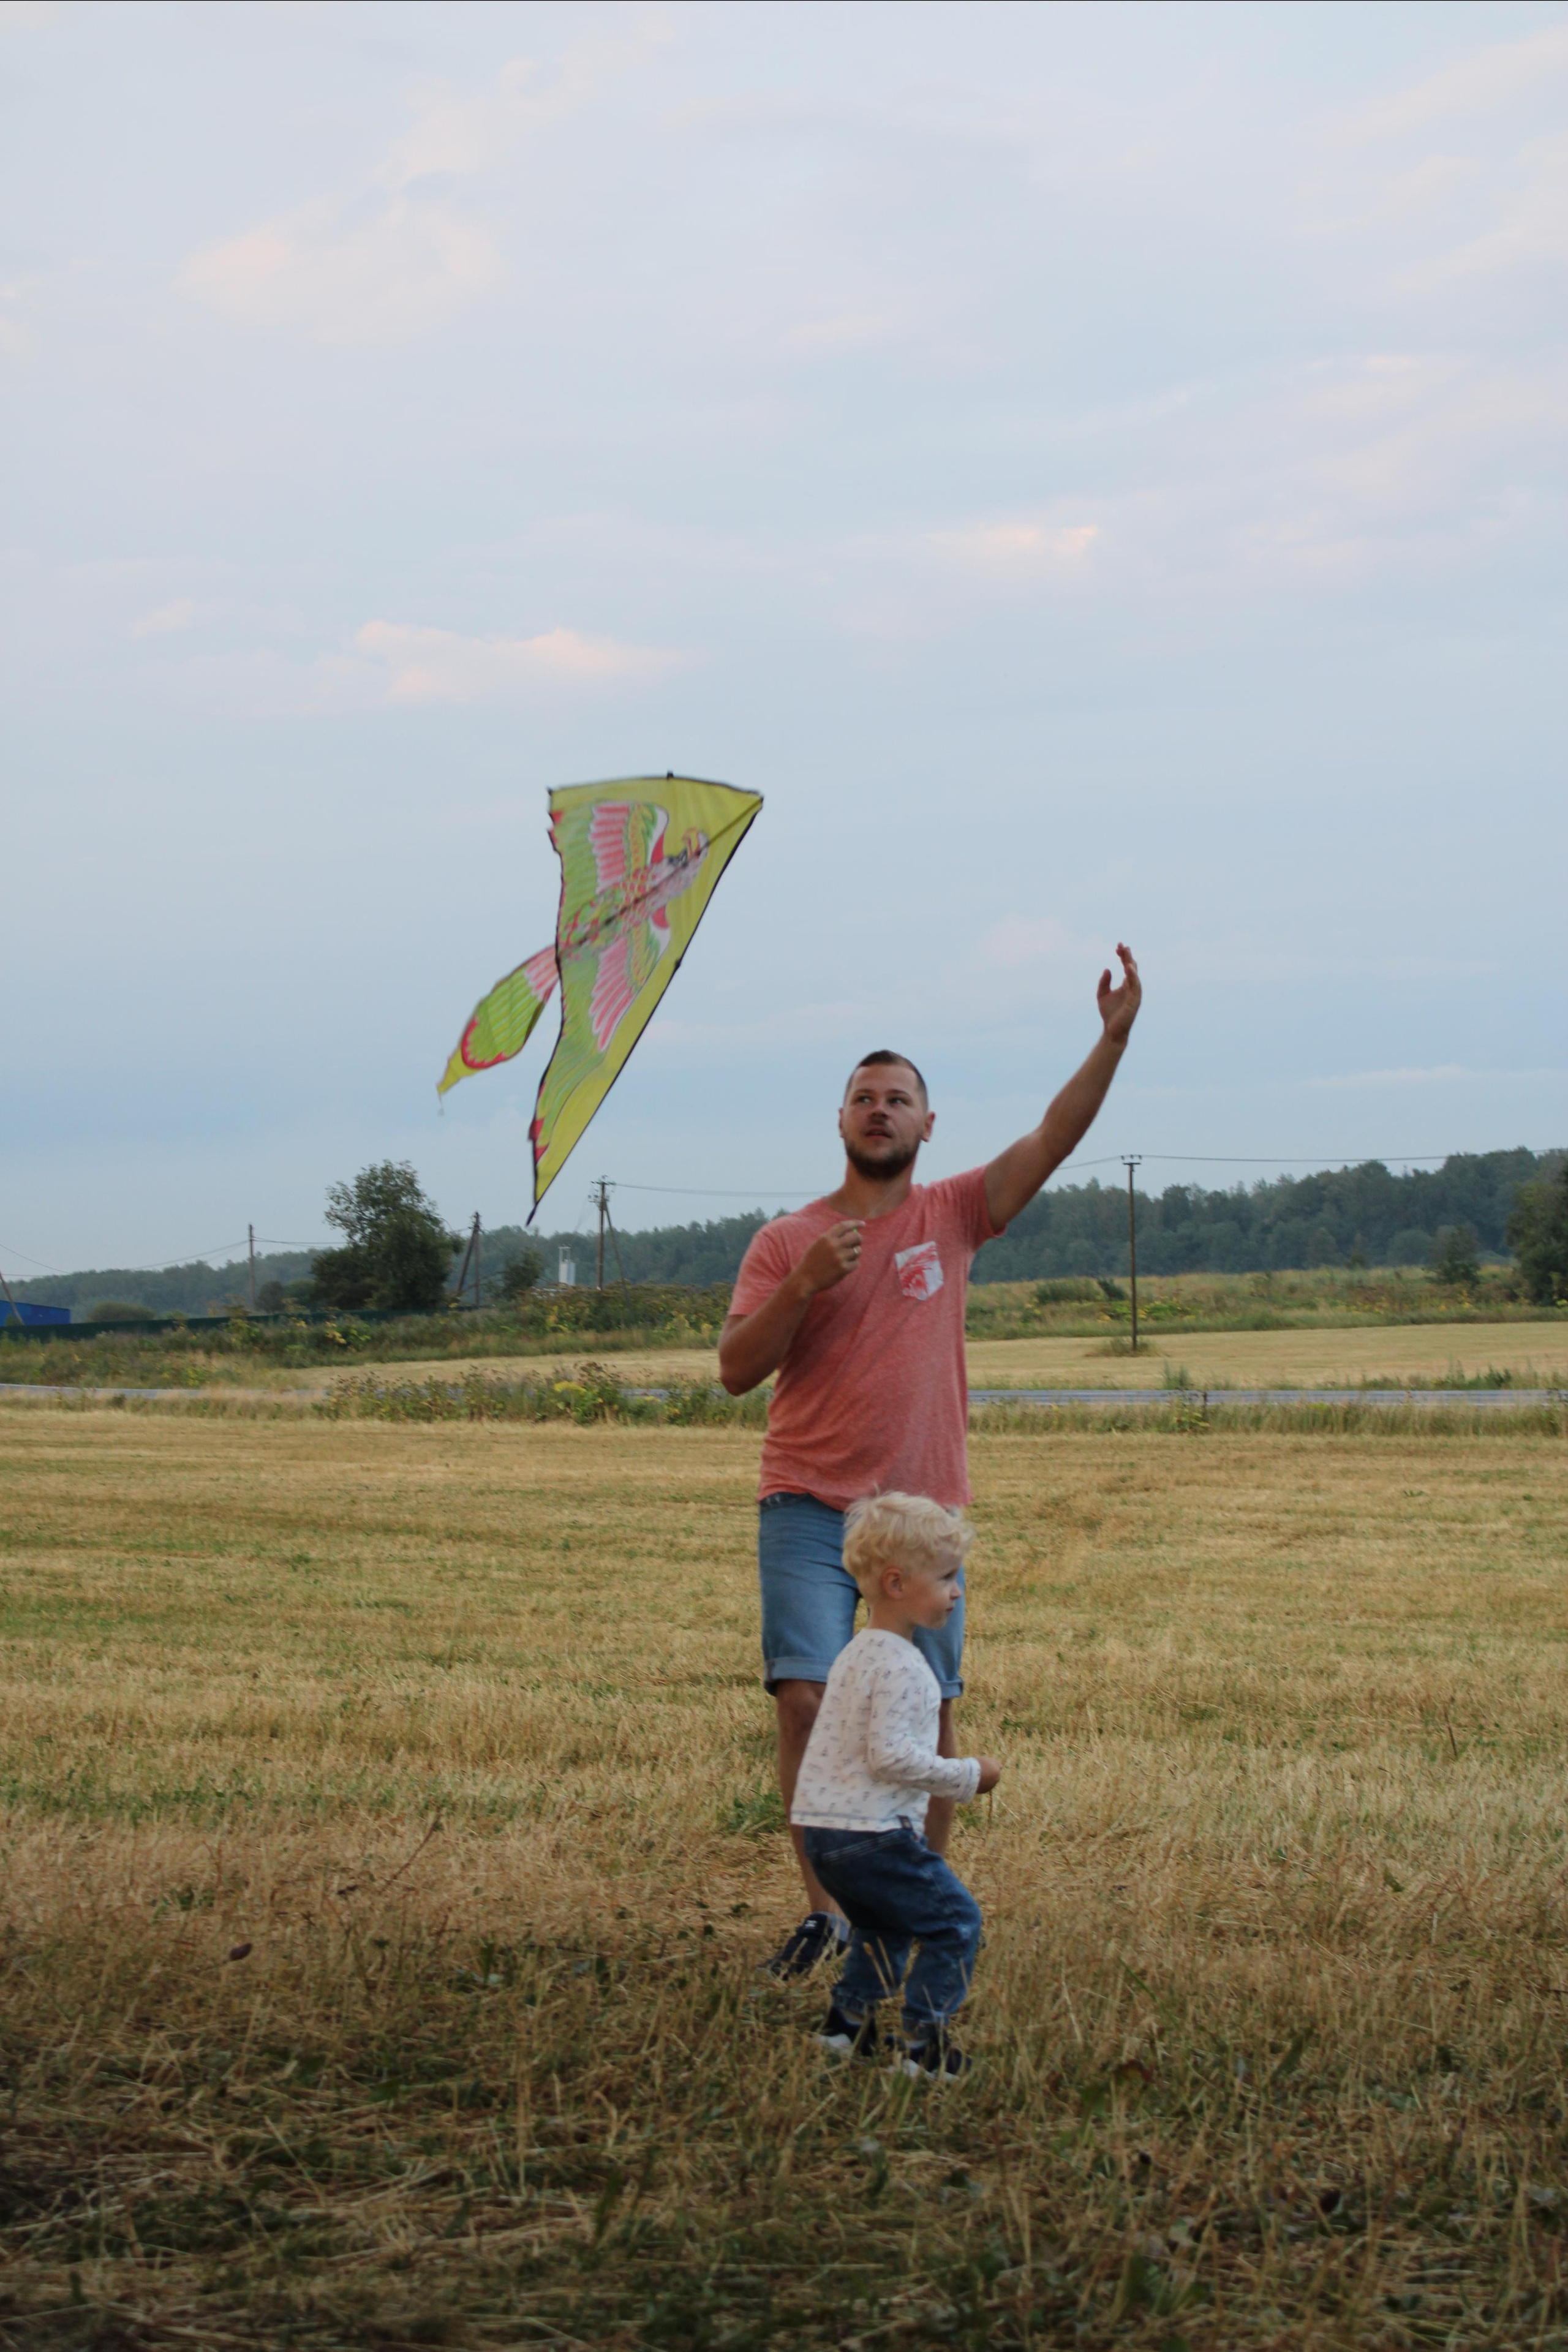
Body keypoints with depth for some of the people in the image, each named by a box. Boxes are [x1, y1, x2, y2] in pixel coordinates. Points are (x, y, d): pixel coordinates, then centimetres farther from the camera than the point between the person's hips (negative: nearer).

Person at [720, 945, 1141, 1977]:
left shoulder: (953, 1216, 6)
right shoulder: (786, 1240, 4)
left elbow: (1051, 1140, -5)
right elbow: (736, 1369, -2)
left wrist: (1113, 1038, -16)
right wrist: (803, 1285, -16)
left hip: (923, 1507, 1)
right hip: (808, 1505, -1)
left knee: (926, 1714, 5)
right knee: (807, 1699, -12)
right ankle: (827, 1907, -1)